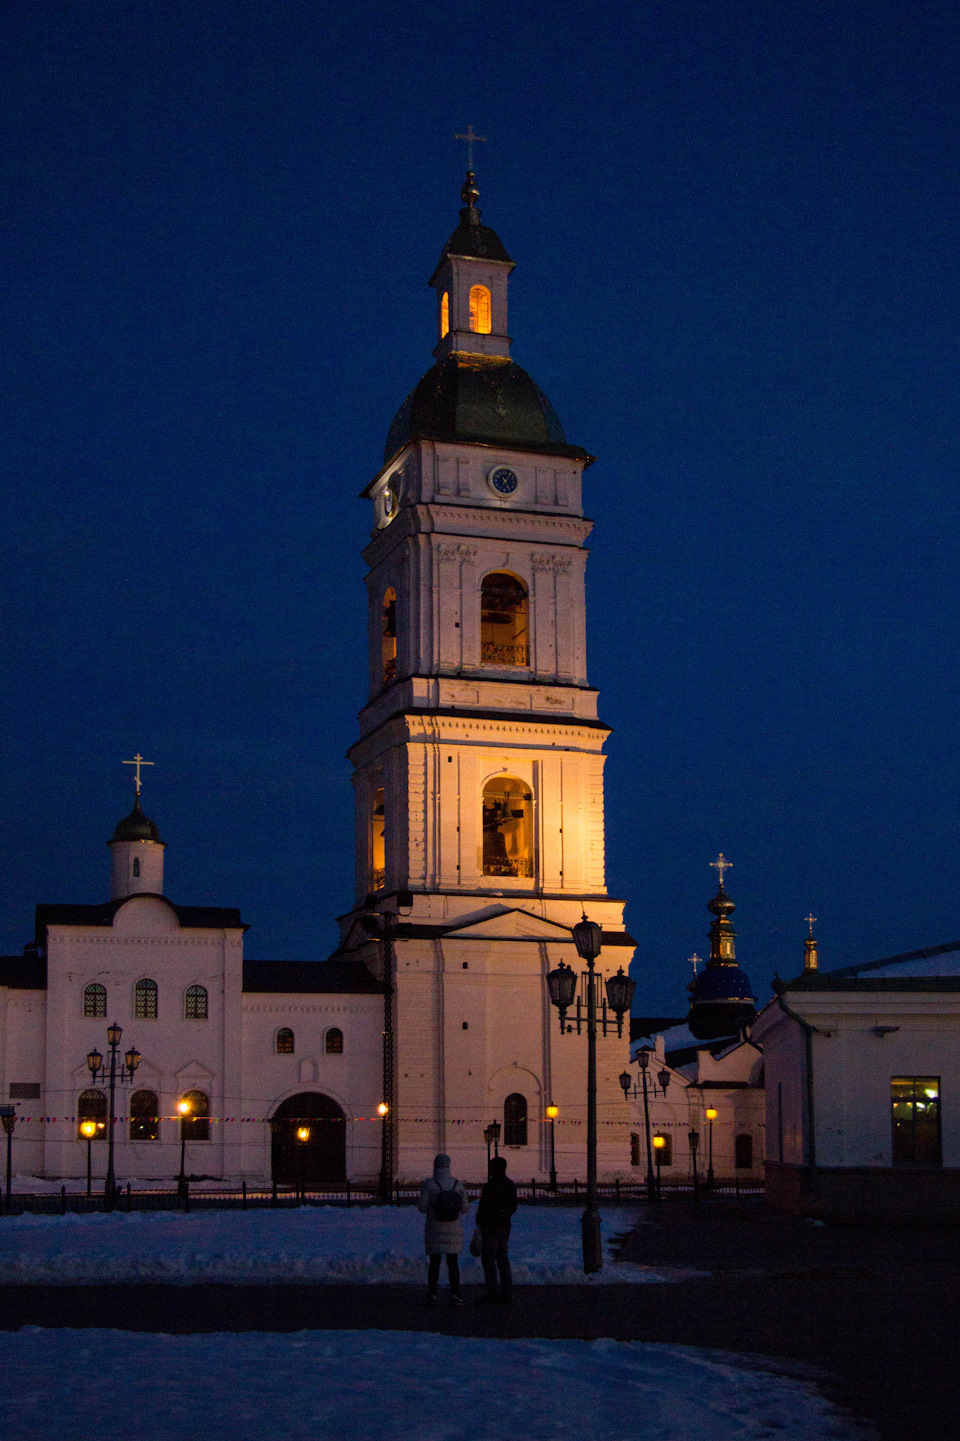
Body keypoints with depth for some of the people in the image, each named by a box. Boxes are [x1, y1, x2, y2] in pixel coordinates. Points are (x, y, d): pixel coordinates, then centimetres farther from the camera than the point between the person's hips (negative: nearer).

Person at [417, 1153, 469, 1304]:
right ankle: (455, 1293, -7)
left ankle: (432, 1294, 12)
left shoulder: (429, 1185, -11)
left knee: (434, 1262, 10)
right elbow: (465, 1208, 0)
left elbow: (423, 1207, -11)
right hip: (453, 1229, 1)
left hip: (434, 1229, -1)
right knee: (453, 1263, 5)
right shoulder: (458, 1185, -4)